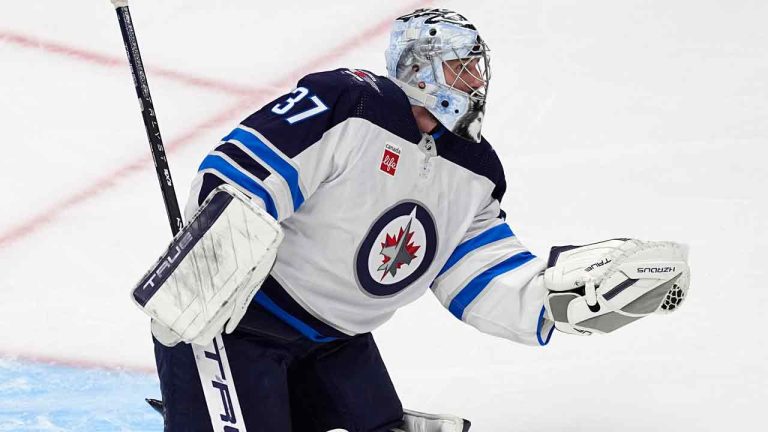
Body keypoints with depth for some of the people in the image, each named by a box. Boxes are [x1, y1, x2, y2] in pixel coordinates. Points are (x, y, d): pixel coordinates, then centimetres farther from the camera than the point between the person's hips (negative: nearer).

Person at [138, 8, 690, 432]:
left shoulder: (473, 176, 4)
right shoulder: (342, 104, -20)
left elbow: (492, 286, 1)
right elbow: (231, 181, -23)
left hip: (336, 344, 8)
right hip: (237, 313, -8)